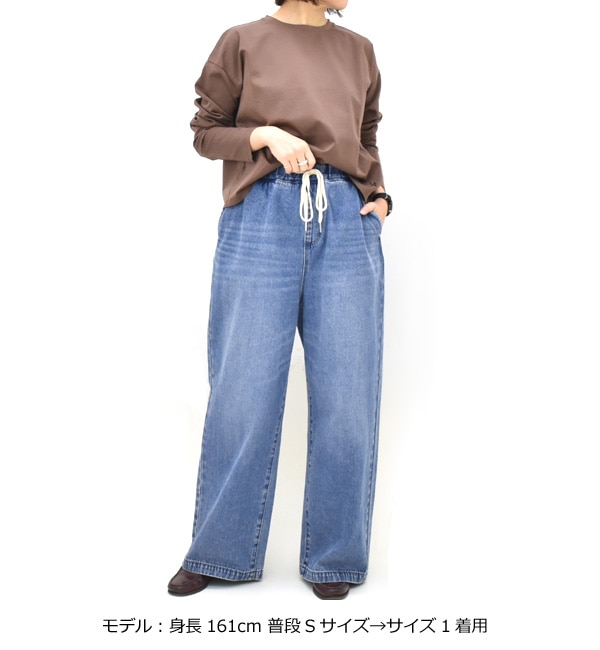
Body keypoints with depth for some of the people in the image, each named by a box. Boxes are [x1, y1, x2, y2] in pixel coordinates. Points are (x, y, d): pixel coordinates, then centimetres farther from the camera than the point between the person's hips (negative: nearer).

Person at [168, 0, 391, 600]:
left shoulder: (358, 51, 17)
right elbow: (205, 131, 9)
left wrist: (380, 195, 7)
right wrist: (261, 134, -9)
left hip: (346, 220, 3)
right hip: (262, 215, -2)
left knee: (346, 392, 1)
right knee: (242, 389, 0)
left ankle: (333, 558, 15)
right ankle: (220, 552, 16)